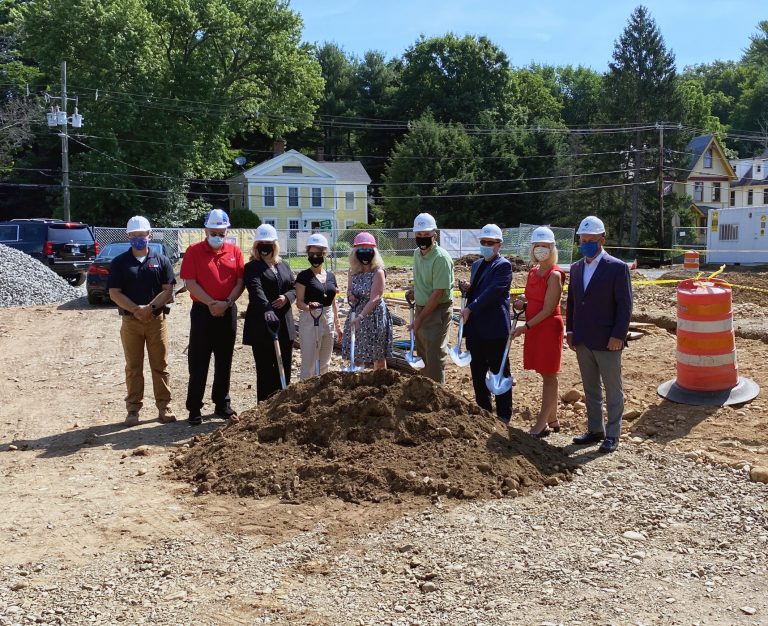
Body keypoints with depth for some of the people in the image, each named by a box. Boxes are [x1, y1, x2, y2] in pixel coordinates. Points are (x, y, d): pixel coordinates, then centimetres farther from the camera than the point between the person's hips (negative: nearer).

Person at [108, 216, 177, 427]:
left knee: (160, 366, 4)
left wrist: (150, 308, -16)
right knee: (133, 367, 6)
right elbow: (114, 293, -3)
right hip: (130, 321, 0)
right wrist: (136, 310, -15)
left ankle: (164, 407, 11)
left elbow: (168, 290, -1)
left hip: (157, 320, 0)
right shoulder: (119, 262, 3)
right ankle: (133, 409, 13)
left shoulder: (161, 260, 5)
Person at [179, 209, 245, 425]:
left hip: (228, 312, 3)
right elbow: (190, 283, -9)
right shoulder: (194, 251, -3)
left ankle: (222, 404, 23)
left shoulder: (235, 251, 5)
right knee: (198, 362, 0)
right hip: (202, 311, -3)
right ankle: (194, 409, 6)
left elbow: (240, 282, 2)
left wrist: (227, 303, -13)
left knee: (224, 361, 12)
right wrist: (211, 303, -16)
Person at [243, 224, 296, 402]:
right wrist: (267, 310, -39)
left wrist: (287, 297, -9)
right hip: (261, 327, -6)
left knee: (284, 369, 9)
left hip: (284, 326, 6)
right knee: (265, 371, -2)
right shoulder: (252, 267, -4)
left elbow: (294, 288, 16)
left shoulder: (284, 266, 17)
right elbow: (256, 291, -21)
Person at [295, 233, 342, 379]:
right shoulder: (304, 276, -6)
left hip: (328, 321, 6)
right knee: (309, 363, -5)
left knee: (324, 364, 12)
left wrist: (337, 326, 18)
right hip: (310, 321, -5)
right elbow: (299, 302, -11)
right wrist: (309, 307, -32)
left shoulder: (330, 276, 10)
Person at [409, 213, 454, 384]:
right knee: (422, 355, 17)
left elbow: (438, 293, -22)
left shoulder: (441, 258, -20)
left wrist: (420, 318, -19)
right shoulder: (416, 254, 7)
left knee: (434, 358, -5)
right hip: (421, 308, 9)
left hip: (437, 311, -8)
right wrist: (413, 291, 4)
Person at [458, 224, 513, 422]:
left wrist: (470, 309, -22)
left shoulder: (503, 266, -9)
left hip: (494, 329, -8)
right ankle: (483, 410, 25)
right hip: (475, 328, 8)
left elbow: (493, 292, -21)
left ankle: (503, 415, 12)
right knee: (477, 372, 13)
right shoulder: (477, 265, 17)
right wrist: (466, 288, 2)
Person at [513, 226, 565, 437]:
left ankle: (542, 424, 4)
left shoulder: (554, 274, -14)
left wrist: (525, 327, -16)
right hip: (533, 328, 8)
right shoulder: (533, 272, 10)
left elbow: (548, 309, -17)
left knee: (549, 376, 0)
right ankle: (552, 420, 22)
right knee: (546, 375, 13)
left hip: (548, 328, -8)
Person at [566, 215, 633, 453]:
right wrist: (570, 331, 7)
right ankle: (595, 430, 26)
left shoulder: (617, 268, -9)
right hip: (582, 341, 6)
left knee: (613, 390, 5)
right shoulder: (576, 268, 10)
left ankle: (612, 434, 14)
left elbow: (625, 305, -11)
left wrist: (618, 335, -16)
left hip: (607, 342, -6)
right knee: (590, 389, 15)